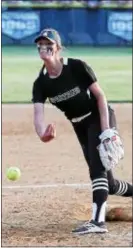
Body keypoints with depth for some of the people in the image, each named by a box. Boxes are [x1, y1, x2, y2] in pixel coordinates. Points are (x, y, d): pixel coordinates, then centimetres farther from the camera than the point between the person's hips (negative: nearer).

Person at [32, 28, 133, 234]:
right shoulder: (41, 83, -9)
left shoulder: (76, 67, -20)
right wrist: (42, 134, -45)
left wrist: (106, 131, -23)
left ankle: (98, 221, -30)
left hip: (100, 118, -5)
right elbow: (38, 112, -21)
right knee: (106, 181, 7)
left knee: (97, 168, -22)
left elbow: (100, 96, -16)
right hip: (79, 126, 5)